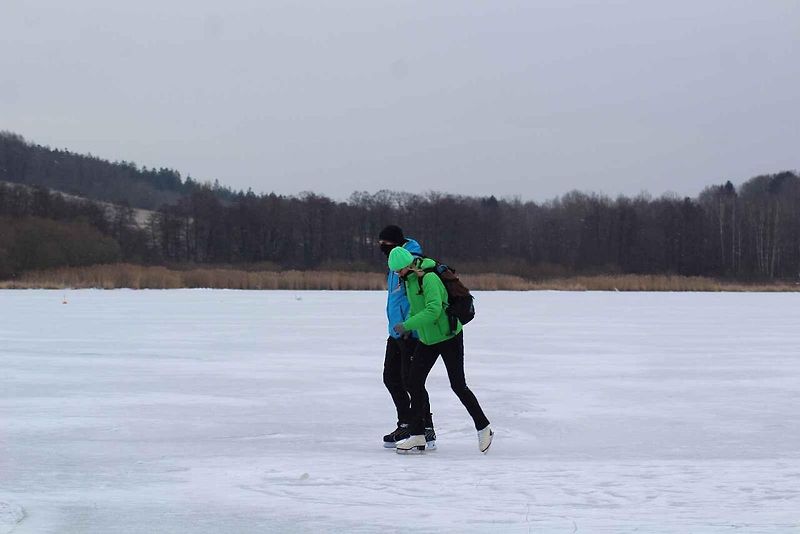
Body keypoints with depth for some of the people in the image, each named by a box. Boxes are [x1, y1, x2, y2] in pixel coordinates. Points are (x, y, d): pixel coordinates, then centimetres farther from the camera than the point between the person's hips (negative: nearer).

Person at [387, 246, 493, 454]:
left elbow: (433, 310, -33)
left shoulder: (429, 278, -24)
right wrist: (408, 327, 4)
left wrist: (407, 325, -31)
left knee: (458, 385, -4)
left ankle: (484, 428, 14)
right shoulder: (409, 279, 4)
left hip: (449, 337, -8)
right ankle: (417, 437, 3)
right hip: (426, 340, 8)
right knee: (414, 382, -1)